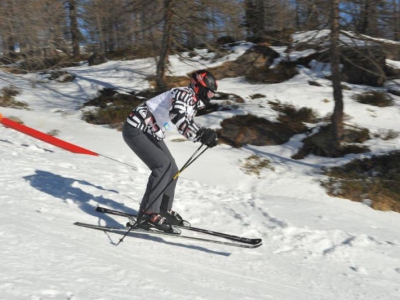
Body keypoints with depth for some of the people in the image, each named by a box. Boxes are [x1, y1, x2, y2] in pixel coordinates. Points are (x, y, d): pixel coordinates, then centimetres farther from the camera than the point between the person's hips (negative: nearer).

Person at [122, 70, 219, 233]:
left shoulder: (193, 102, 10)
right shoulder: (184, 93, -20)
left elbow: (188, 124, 20)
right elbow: (176, 116, -38)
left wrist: (206, 134, 2)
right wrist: (200, 136, -43)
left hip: (150, 134, 10)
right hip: (136, 130, -10)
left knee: (172, 169, 9)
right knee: (163, 165, -21)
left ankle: (163, 210, 22)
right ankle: (148, 214, -20)